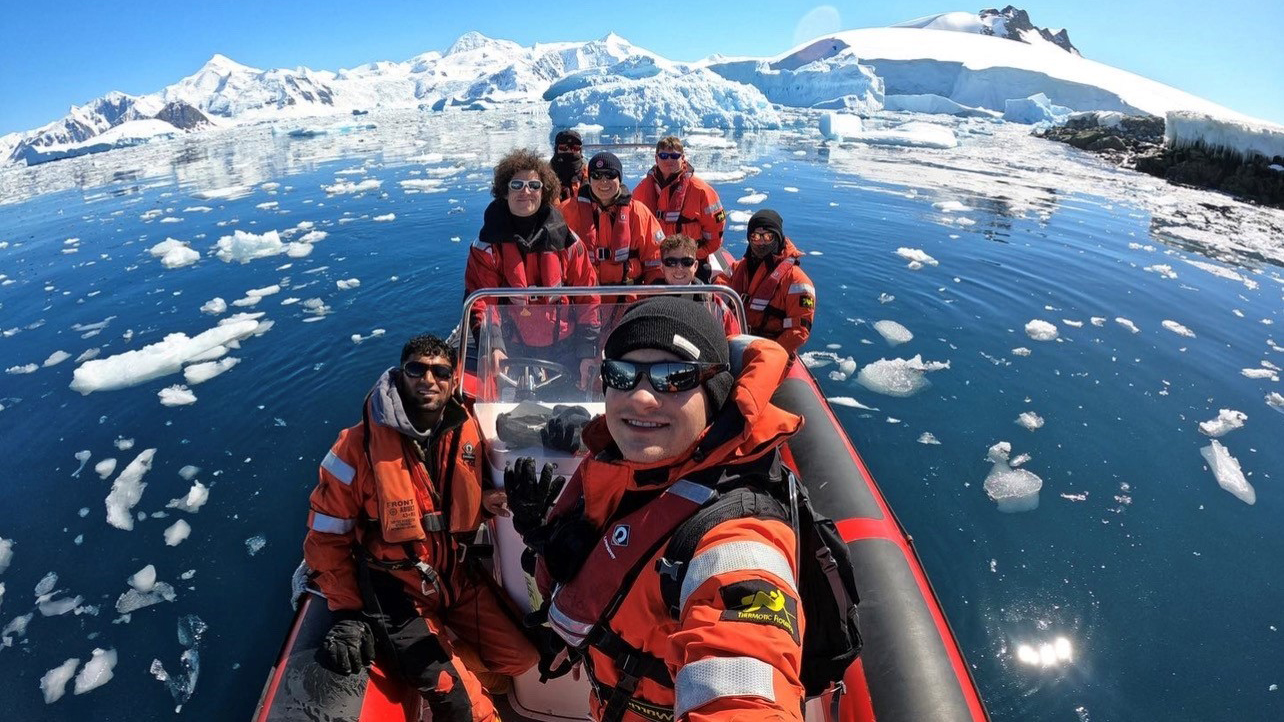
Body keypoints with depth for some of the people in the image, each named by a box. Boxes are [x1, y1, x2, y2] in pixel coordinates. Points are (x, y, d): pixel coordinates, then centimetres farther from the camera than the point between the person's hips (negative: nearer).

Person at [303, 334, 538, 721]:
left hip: (458, 576, 5)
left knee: (522, 659, 7)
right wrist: (347, 612, -13)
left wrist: (491, 500, -7)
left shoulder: (467, 430, -6)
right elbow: (326, 535, -9)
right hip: (396, 591, -5)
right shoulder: (360, 444, -18)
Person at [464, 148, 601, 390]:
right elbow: (479, 300, -8)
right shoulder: (488, 243, -2)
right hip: (512, 353, -1)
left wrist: (588, 351, -2)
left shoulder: (565, 239, 1)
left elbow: (587, 297, 2)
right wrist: (492, 346, -23)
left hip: (563, 350, 1)